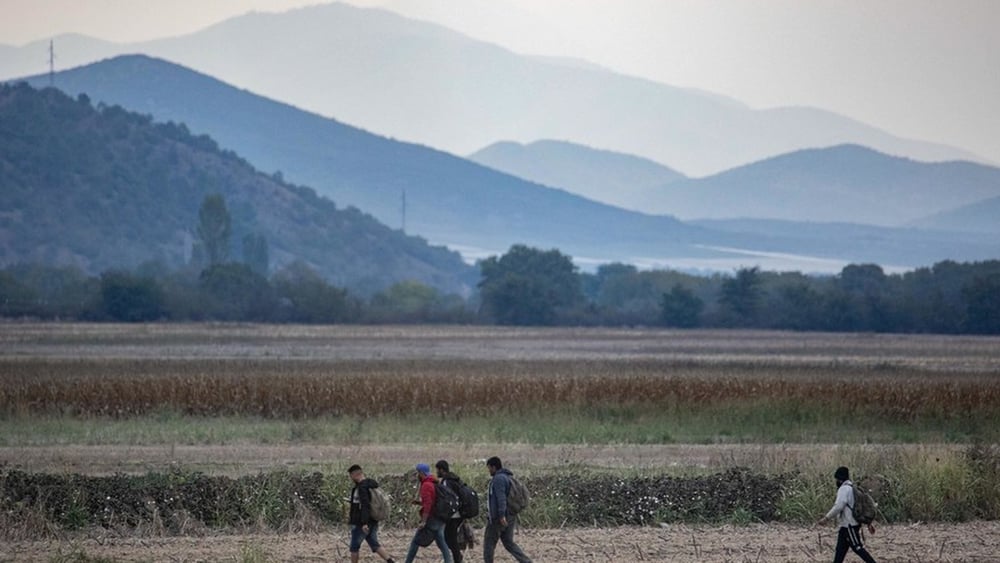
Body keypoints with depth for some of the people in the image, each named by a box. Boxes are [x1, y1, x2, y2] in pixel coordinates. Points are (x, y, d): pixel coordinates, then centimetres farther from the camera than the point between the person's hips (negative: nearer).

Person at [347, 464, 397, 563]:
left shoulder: (362, 487, -19)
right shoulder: (371, 485, 11)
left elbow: (365, 506, -27)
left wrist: (364, 523, -31)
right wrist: (352, 517, 27)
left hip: (361, 524, -9)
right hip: (373, 522, 9)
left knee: (354, 546, 7)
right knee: (375, 545, 11)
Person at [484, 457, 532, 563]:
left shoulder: (498, 478, -14)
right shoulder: (507, 477, 16)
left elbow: (501, 497, -24)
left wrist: (502, 515, -30)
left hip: (498, 518, -10)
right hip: (511, 516, 10)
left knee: (489, 542, 4)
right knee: (508, 542, 11)